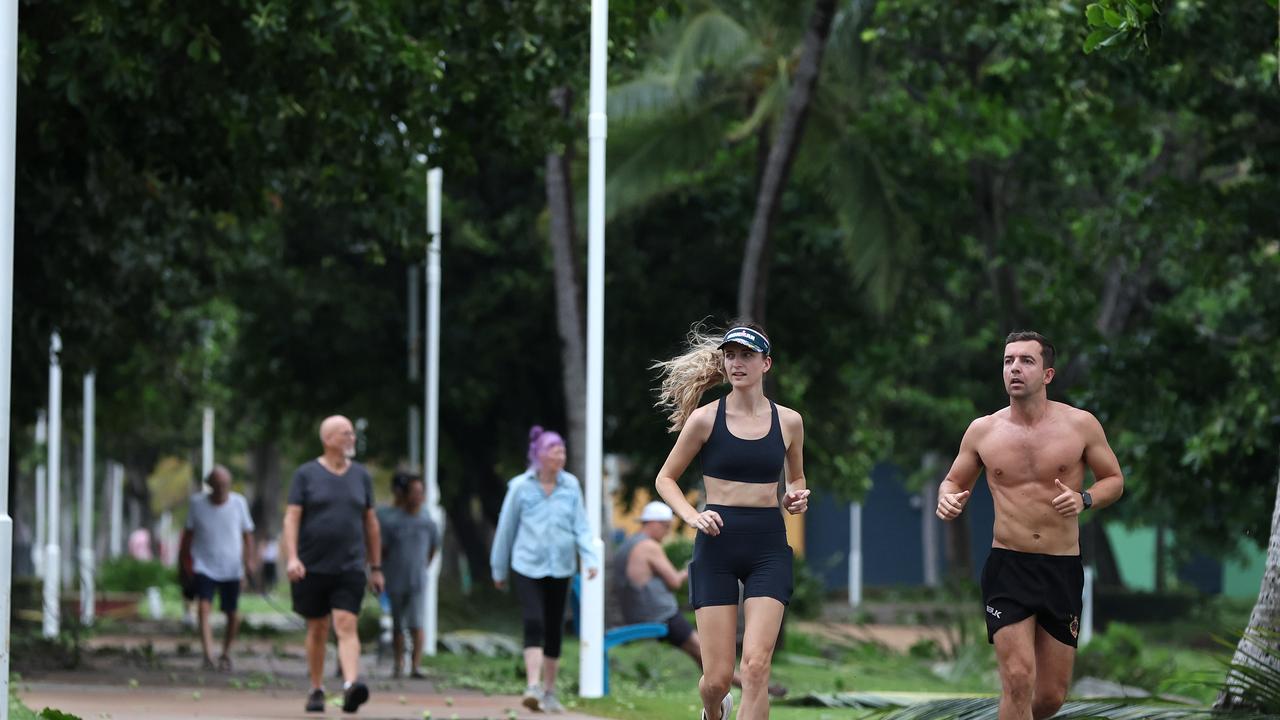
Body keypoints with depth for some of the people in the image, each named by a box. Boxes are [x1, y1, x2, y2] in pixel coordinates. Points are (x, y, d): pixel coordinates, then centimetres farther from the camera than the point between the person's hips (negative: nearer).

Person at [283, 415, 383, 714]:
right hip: (313, 567, -1)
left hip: (350, 568, 1)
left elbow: (371, 524, 14)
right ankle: (317, 690, 21)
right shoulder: (306, 474, 1)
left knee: (346, 626, -14)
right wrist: (292, 558, -17)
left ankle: (351, 685, -29)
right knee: (317, 630, 8)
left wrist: (376, 567, 13)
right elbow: (291, 518, -4)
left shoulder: (361, 476, 9)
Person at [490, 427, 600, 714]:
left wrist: (590, 558, -10)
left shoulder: (571, 485, 2)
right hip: (527, 567, -3)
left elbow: (581, 527, 5)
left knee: (554, 631, 8)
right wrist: (499, 570, 11)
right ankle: (533, 687, -26)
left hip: (560, 569, 3)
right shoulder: (520, 487, -4)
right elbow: (506, 529, 5)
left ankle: (549, 692, 20)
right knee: (533, 623, -19)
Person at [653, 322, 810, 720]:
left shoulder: (788, 421, 5)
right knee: (718, 677, -1)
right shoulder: (705, 418, -2)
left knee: (756, 665, -14)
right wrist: (693, 517, -10)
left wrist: (794, 499, 0)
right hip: (717, 543, -1)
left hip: (768, 546, 1)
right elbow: (665, 479, 7)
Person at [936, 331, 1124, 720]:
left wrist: (1084, 499, -14)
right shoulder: (982, 431, 1)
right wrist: (947, 498, -10)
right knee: (1018, 681, -15)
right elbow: (954, 480, 15)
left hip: (1062, 570, 1)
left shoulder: (1080, 425, -2)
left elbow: (1114, 480, 7)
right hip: (1007, 567, -1)